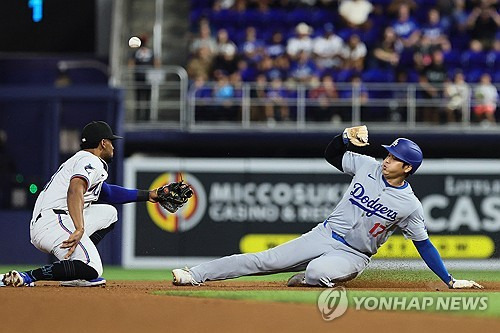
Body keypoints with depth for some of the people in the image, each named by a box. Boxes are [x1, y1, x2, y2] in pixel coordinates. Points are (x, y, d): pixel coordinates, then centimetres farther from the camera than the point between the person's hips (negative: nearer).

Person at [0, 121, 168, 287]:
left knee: (108, 213, 23)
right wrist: (79, 230, -37)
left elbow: (107, 192, 41)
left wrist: (146, 195, 40)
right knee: (91, 270, -23)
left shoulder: (79, 159, 30)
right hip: (55, 222, -10)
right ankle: (27, 276, -24)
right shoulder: (91, 161, -3)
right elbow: (75, 190, -24)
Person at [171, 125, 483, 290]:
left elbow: (424, 244, -3)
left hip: (353, 256, -3)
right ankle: (195, 275, -10)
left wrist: (450, 281, -5)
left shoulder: (410, 205, -9)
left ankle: (307, 279, -5)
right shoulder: (369, 166, 1)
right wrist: (347, 137, -12)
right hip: (325, 235, 3)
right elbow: (332, 154, 10)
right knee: (265, 260, -9)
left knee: (318, 271, -39)